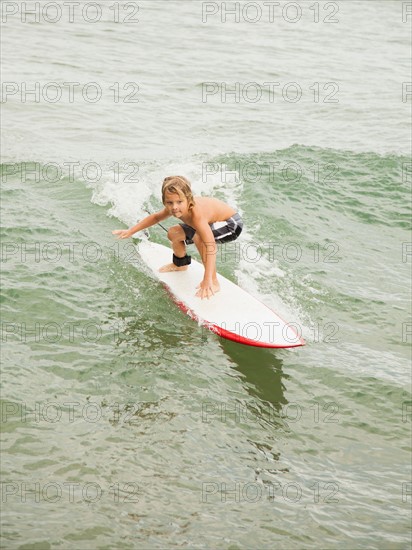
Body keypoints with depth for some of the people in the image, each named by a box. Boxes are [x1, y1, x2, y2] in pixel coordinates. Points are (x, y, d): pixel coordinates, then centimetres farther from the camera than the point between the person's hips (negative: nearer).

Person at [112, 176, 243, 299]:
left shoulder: (196, 213, -42)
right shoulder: (173, 208, -18)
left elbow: (210, 246, -50)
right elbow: (156, 217, 6)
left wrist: (207, 280, -56)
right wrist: (130, 231, 7)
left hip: (232, 224, -8)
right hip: (212, 222, 9)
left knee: (199, 237, -36)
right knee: (173, 233, 15)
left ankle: (213, 282, -22)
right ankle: (180, 264, 46)